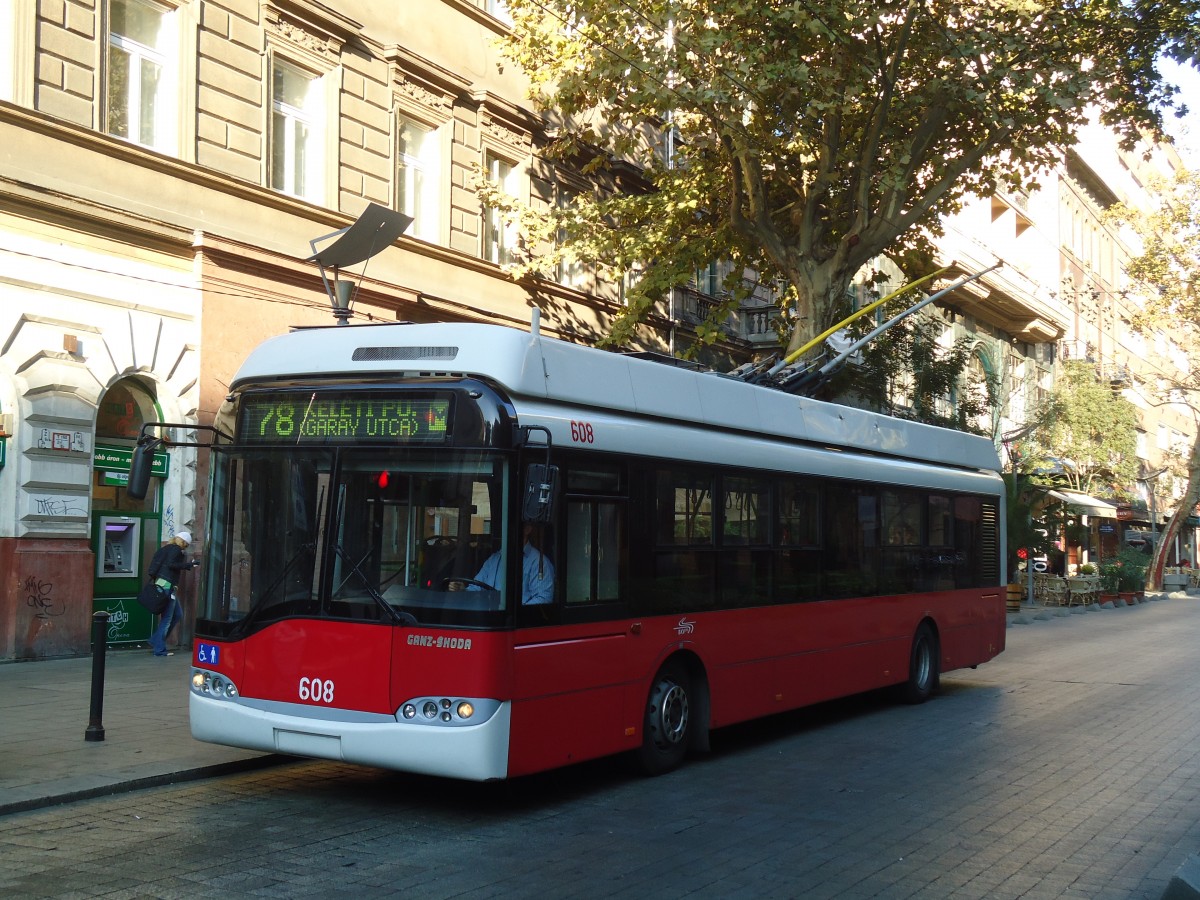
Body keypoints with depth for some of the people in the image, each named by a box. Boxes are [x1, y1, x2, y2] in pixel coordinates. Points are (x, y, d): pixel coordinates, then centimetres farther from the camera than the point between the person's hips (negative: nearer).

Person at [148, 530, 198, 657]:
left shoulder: (167, 548, 20)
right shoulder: (176, 549, -8)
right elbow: (171, 564, -21)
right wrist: (189, 565, -17)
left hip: (161, 583, 10)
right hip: (167, 585, -10)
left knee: (178, 614, 15)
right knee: (167, 618, -5)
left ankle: (155, 641, 18)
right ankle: (159, 649, -1)